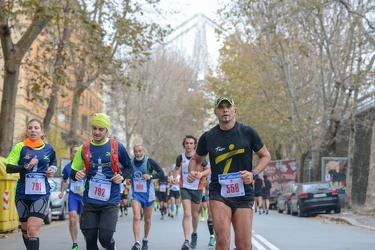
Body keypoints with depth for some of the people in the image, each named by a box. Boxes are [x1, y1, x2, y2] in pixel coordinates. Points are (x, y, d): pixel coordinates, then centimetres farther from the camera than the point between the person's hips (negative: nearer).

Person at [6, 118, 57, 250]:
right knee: (25, 230, 14)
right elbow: (9, 168, -11)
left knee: (33, 229, -15)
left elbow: (53, 162, 25)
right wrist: (26, 166, -25)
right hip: (23, 194, 1)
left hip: (41, 194, -1)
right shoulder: (20, 147, -4)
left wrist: (53, 169, 3)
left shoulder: (48, 149, 3)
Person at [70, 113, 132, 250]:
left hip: (110, 202, -2)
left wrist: (122, 177, -9)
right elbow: (73, 172, 9)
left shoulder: (117, 146, -2)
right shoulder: (84, 148, 3)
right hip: (90, 201, 2)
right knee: (90, 239, 1)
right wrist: (76, 175, -14)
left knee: (105, 238, -11)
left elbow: (128, 167, 12)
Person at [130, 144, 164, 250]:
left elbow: (161, 173, -10)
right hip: (135, 194, 1)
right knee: (136, 217, -17)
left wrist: (151, 176, -25)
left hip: (148, 194, -1)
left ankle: (145, 240, 33)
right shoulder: (130, 162, 0)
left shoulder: (149, 161, -9)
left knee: (147, 220, 11)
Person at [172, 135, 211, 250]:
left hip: (197, 188, 0)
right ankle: (186, 241, -15)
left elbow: (208, 170, 1)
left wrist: (201, 174, -19)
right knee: (187, 213, -14)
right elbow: (176, 168, 16)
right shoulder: (180, 158, -2)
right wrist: (175, 177, -3)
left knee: (194, 214, 11)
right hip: (185, 188, 0)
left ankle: (194, 234, 38)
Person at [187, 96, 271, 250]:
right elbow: (196, 159, 17)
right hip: (218, 194, 0)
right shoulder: (208, 137, 2)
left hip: (244, 194, 1)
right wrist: (193, 172, -5)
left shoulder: (248, 132, 0)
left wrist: (253, 173, -8)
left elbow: (265, 156, 9)